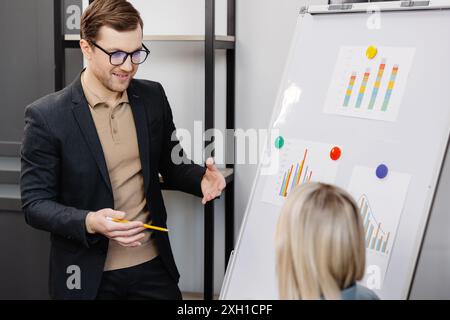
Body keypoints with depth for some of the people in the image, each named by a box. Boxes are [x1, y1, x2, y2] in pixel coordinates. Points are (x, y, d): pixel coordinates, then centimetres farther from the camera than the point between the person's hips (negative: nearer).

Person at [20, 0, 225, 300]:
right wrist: (89, 222, -26)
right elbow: (35, 203, -9)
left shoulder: (153, 97, 1)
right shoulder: (46, 115, -12)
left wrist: (201, 179, -9)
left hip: (153, 264, 4)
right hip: (88, 274, -3)